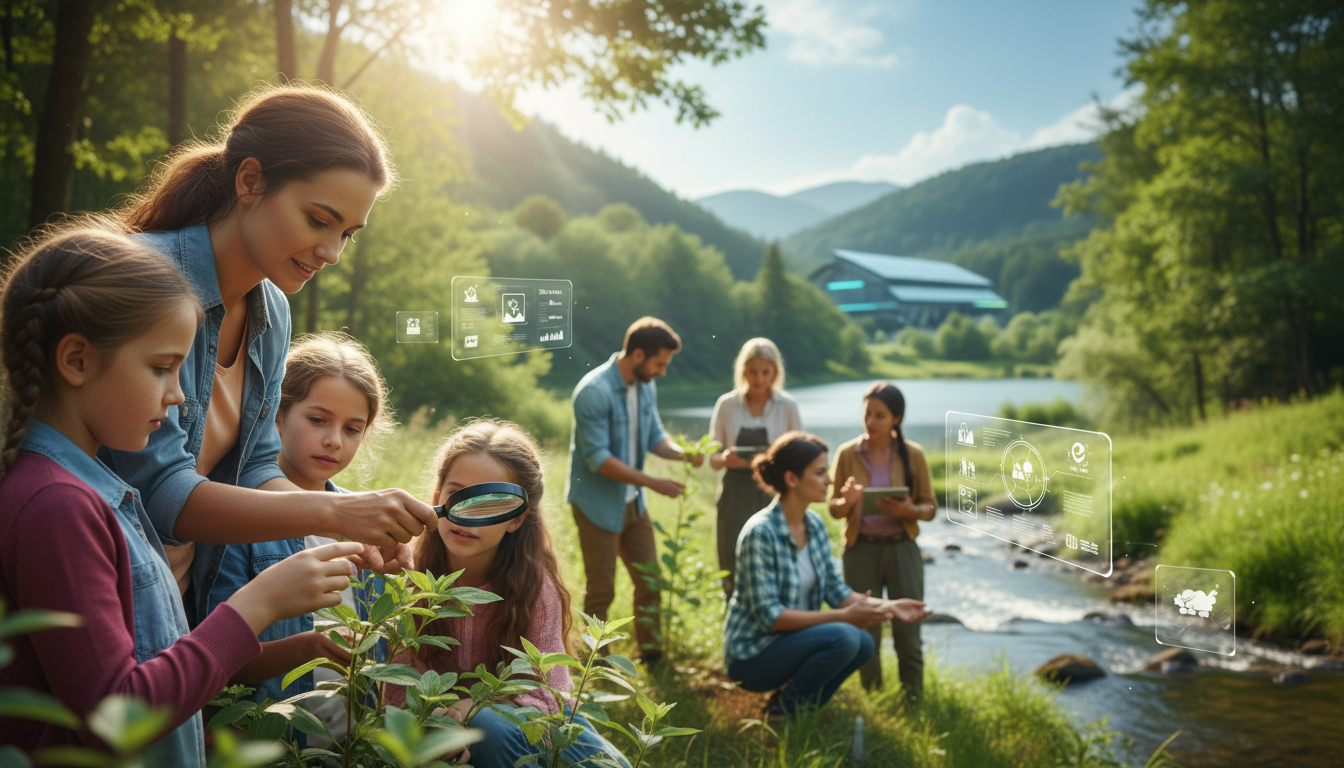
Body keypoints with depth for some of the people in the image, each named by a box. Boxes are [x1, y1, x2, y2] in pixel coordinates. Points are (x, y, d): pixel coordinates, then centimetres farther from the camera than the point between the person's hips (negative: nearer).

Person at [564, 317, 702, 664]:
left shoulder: (646, 386, 0)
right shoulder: (594, 392, -23)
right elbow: (598, 458, -24)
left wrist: (681, 453, -11)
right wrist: (653, 482, -25)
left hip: (633, 502, 7)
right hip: (598, 505, -7)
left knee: (650, 580, 12)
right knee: (601, 590, 4)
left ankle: (651, 652, 27)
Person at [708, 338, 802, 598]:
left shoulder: (787, 406, 3)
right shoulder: (727, 405, 4)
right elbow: (713, 458, 8)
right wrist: (725, 459, -15)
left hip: (774, 498, -1)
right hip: (736, 496, 1)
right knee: (733, 572, -1)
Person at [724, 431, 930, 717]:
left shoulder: (815, 524, 3)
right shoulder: (761, 532, -23)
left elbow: (836, 590, 6)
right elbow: (769, 615, -25)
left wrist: (887, 606, -10)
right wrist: (844, 616, -25)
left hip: (791, 640, 8)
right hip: (751, 655, -8)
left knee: (863, 643, -13)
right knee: (843, 637, -26)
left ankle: (801, 706, 6)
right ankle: (784, 710, -5)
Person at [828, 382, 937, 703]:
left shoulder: (913, 454, -2)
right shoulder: (847, 454, -2)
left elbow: (930, 507, 4)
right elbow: (834, 508, 5)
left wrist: (910, 510, -17)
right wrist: (847, 501, -18)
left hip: (902, 548, 0)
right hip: (861, 550, 0)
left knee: (907, 632, 2)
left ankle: (914, 701, 16)